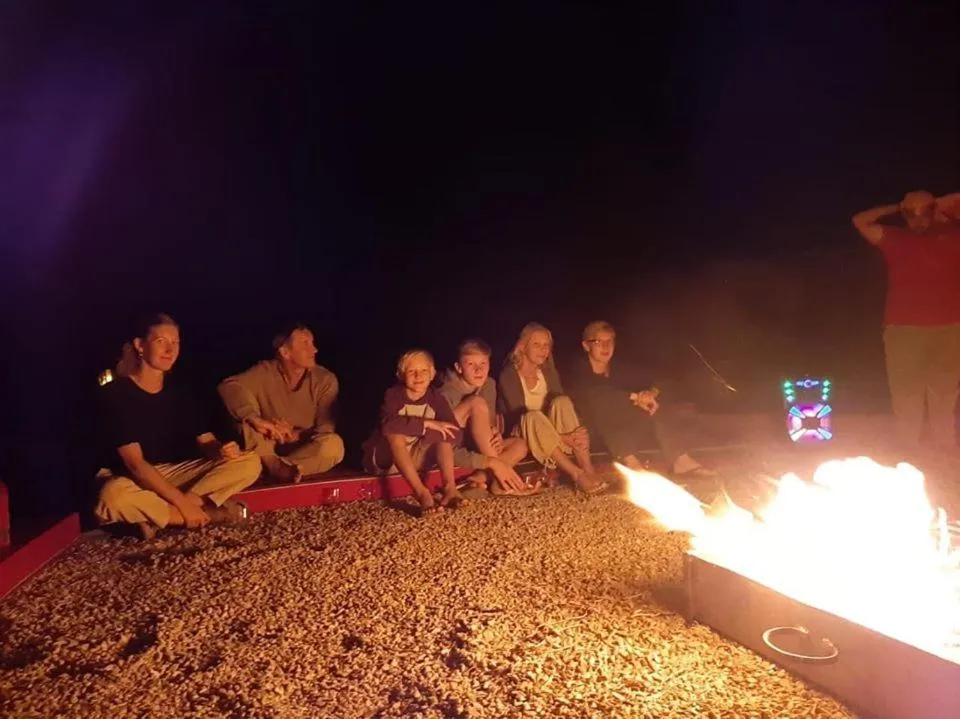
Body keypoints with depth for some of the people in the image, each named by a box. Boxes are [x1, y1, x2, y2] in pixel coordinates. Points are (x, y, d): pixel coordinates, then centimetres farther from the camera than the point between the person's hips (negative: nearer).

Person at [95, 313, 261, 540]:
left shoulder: (178, 393, 2)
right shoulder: (116, 393, -15)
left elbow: (206, 442, -2)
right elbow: (134, 462, -22)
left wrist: (223, 450, -29)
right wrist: (182, 503, -27)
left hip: (175, 472, 5)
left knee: (250, 463, -13)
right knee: (112, 496, -43)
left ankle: (155, 515, -18)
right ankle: (209, 512, -21)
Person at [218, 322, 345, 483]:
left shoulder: (326, 380, -9)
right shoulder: (264, 372, -8)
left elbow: (326, 427, -11)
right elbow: (228, 386, -24)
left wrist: (295, 436, -28)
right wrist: (255, 420, -39)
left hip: (305, 449, -1)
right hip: (269, 447, 1)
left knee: (334, 444, -33)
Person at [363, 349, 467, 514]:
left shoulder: (436, 398, -7)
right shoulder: (394, 394, -17)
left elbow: (456, 435, -19)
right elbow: (387, 425, -40)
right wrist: (426, 423, -36)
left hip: (415, 458, 4)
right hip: (386, 457, -4)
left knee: (443, 434, -17)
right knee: (395, 431, -33)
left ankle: (450, 487, -29)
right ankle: (421, 492, -40)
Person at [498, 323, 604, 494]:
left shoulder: (549, 373, 6)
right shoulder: (509, 375, -11)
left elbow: (563, 406, -3)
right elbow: (520, 417, -19)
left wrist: (579, 431, -26)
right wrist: (561, 437, -27)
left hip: (549, 435, 4)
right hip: (522, 437, -4)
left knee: (561, 402, -25)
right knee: (534, 417, -36)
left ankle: (588, 469, -35)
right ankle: (577, 474, -39)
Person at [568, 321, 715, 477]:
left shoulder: (619, 370, 10)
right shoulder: (579, 373, -6)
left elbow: (652, 384, 2)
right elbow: (597, 395, -24)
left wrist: (650, 394, -20)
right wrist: (634, 398, -23)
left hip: (627, 433, 5)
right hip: (594, 437, -5)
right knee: (599, 400, -30)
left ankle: (679, 459, -25)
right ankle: (630, 462, -42)